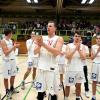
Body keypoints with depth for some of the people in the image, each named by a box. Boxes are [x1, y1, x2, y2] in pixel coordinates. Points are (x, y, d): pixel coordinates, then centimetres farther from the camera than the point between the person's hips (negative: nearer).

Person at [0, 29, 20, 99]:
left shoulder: (11, 41, 11)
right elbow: (6, 53, -21)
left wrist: (15, 46, 1)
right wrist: (14, 47, -21)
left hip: (13, 60, 8)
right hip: (7, 61, -8)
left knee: (13, 75, 15)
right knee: (6, 77, 3)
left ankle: (12, 88, 31)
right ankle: (7, 91, 15)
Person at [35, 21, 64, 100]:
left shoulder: (59, 39, -3)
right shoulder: (43, 38, 10)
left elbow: (57, 52, -20)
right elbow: (36, 52, 6)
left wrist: (43, 44, -23)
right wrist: (39, 45, -15)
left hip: (51, 68, -4)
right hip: (41, 67, 4)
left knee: (53, 92, 4)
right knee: (40, 90, 13)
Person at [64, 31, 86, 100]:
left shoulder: (82, 46, 3)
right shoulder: (69, 45, -4)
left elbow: (84, 58, -8)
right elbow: (67, 57, -16)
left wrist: (79, 49, -18)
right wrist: (75, 49, -21)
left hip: (79, 69, 2)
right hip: (70, 69, -2)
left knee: (78, 86, 12)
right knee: (67, 85, 8)